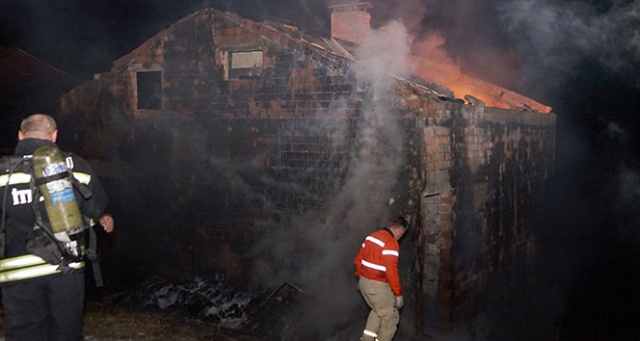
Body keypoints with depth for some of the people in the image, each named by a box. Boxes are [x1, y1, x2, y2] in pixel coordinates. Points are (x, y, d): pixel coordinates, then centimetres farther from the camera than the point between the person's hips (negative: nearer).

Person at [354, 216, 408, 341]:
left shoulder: (371, 236, 7)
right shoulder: (391, 243, -19)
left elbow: (358, 260, 14)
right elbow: (391, 271, -24)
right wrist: (398, 293, -17)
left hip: (364, 282, 9)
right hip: (378, 285, -9)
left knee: (378, 310, 27)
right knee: (391, 317, 8)